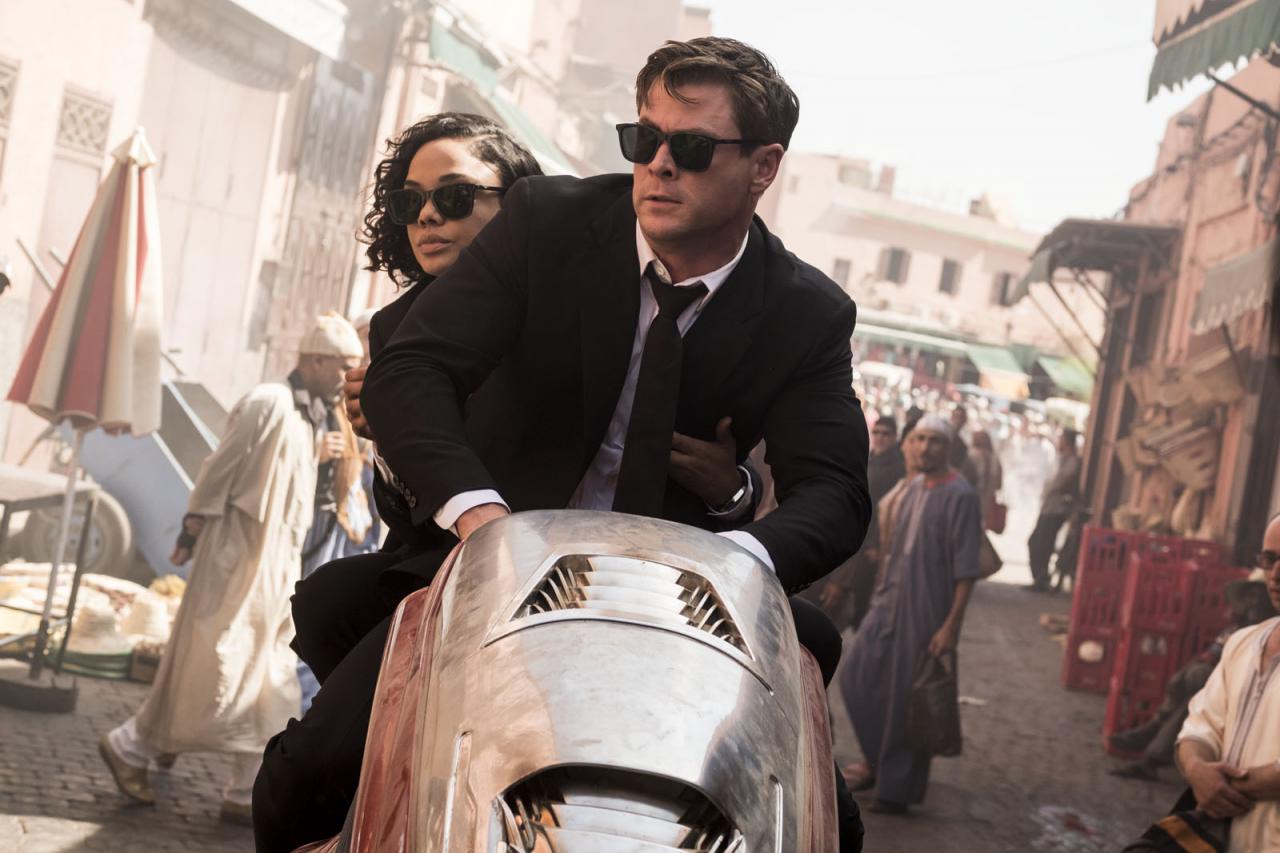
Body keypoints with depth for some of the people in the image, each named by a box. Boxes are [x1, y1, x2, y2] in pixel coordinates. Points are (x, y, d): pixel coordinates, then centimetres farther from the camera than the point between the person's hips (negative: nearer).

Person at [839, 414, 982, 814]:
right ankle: (877, 761, 24)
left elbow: (966, 568, -16)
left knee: (909, 699, 1)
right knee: (859, 676, 7)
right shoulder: (912, 489, 8)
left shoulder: (960, 496, -14)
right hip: (891, 601, 7)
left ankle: (898, 788, 13)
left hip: (927, 611, -7)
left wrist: (952, 624, -19)